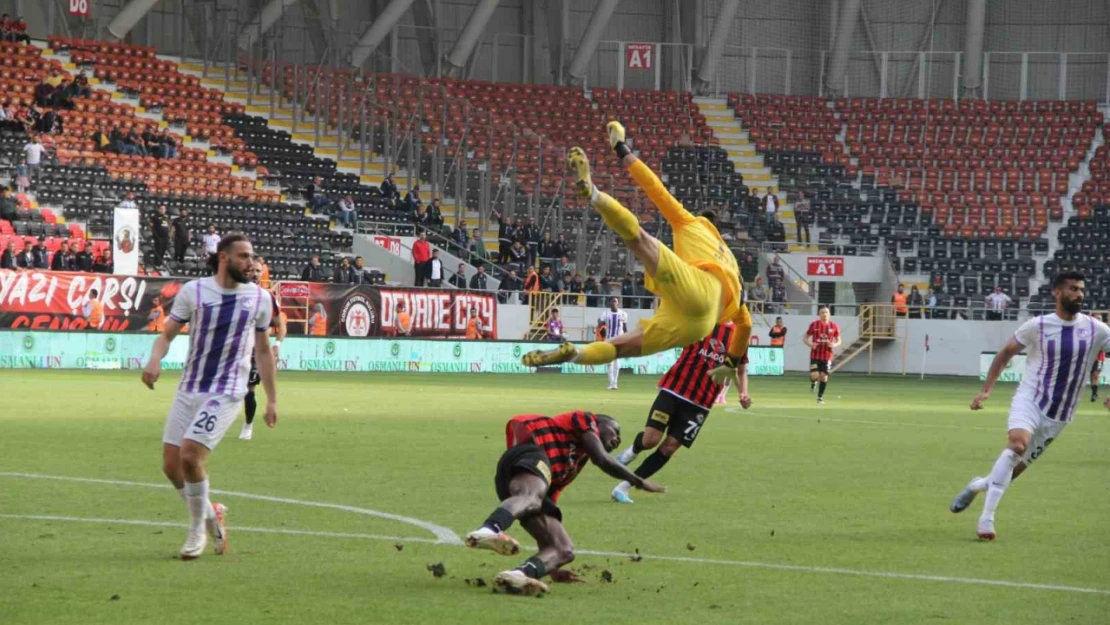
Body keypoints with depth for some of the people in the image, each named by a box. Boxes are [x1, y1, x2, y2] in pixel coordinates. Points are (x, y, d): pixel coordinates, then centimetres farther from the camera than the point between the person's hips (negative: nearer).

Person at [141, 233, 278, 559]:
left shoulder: (259, 297, 3)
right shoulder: (193, 291, -1)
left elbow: (263, 351, 13)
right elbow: (167, 334, 2)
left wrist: (272, 400, 12)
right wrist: (155, 359, -20)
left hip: (226, 394, -2)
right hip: (189, 390, 2)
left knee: (190, 456, -19)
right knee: (171, 465, 1)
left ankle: (198, 528, 2)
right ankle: (210, 513, 27)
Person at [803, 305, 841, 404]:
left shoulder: (834, 326, 1)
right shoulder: (814, 325, -2)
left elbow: (838, 341, 10)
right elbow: (805, 338, 5)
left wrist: (834, 345, -13)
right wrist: (810, 344, -15)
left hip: (827, 356, 1)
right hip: (815, 354, -1)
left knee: (824, 376, -1)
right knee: (814, 376, -14)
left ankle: (820, 397, 16)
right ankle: (813, 382, 24)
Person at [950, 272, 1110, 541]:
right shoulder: (1038, 326, -6)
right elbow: (1006, 353, 7)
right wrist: (986, 390, 3)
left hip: (1059, 416, 3)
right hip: (1030, 400, -3)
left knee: (1016, 468, 6)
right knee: (1017, 444, -32)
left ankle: (979, 485, 40)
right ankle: (987, 518, -29)